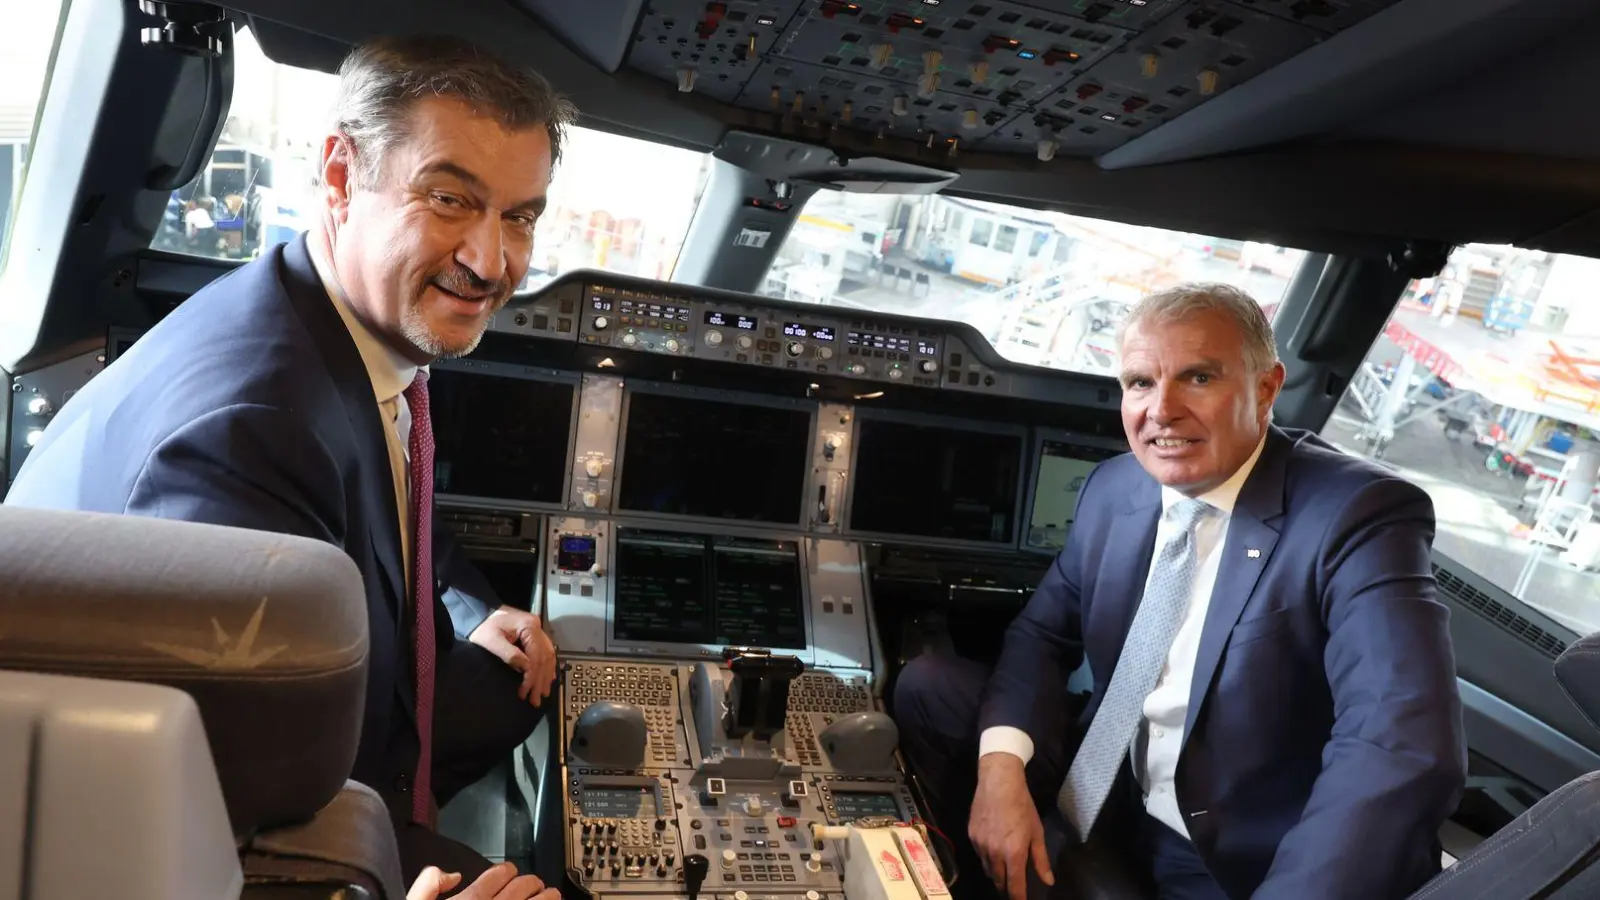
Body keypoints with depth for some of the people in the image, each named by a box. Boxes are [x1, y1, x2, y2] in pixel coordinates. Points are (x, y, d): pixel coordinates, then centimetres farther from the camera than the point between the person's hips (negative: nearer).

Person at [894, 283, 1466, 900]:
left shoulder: (1359, 515, -19)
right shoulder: (1113, 488, -1)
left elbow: (1404, 746, -30)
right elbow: (1042, 634, 5)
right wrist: (1001, 764, -14)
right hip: (1107, 807, 5)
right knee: (929, 687, -3)